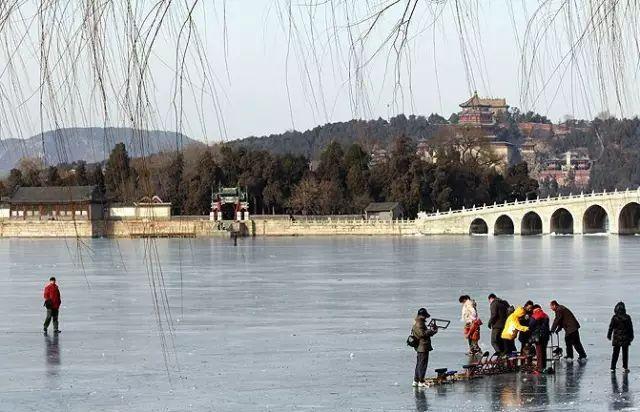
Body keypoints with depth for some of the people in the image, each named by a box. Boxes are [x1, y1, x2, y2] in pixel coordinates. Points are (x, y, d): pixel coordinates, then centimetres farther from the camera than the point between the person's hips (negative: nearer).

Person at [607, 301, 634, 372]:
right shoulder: (627, 317, -6)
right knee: (625, 353, 10)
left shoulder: (614, 317, -9)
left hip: (616, 339, 0)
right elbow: (630, 328, 1)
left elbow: (611, 327, -3)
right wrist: (631, 337, 11)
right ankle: (625, 367, 12)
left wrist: (609, 335, 9)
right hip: (625, 338, 0)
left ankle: (613, 368, 5)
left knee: (615, 353, 7)